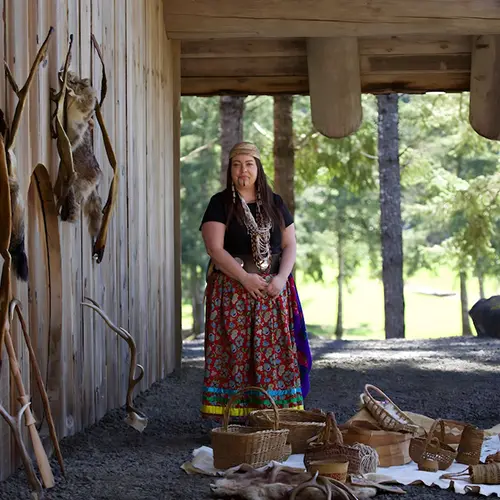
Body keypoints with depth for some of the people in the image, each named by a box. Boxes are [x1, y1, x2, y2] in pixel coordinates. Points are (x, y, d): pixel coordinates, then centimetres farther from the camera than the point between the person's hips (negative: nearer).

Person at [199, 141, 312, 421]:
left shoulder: (275, 204, 13)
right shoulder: (220, 204, 3)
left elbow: (290, 244, 9)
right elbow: (215, 248, -7)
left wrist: (281, 278, -9)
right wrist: (245, 277, -17)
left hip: (273, 292, 3)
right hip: (233, 291, -3)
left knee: (275, 353, -1)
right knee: (235, 353, -7)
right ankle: (234, 417, -6)